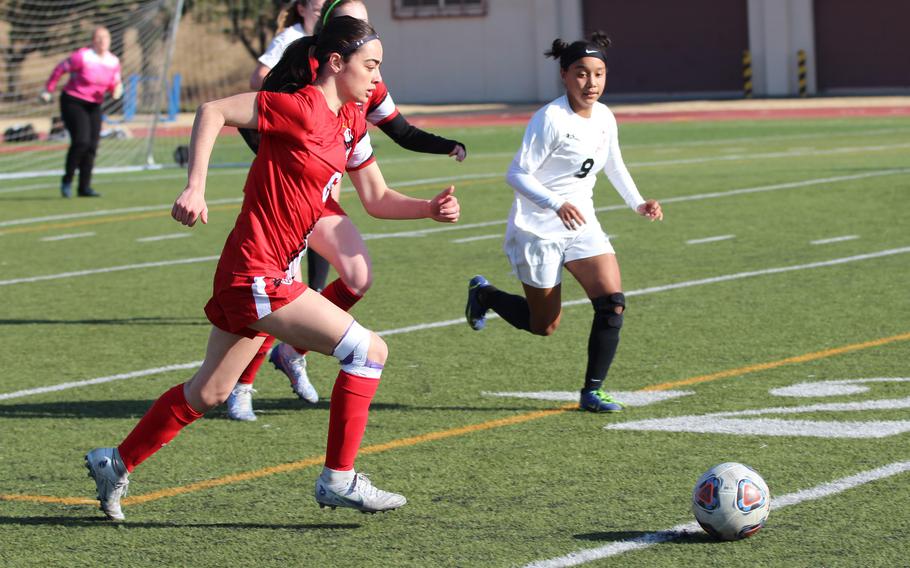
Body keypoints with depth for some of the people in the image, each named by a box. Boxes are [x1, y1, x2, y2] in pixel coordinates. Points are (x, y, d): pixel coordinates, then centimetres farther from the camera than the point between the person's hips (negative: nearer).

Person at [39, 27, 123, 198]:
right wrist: (48, 90, -1)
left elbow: (114, 83, 11)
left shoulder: (113, 62, 1)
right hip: (73, 102, -6)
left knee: (92, 146, -1)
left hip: (94, 106, 6)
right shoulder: (82, 56, -16)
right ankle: (67, 180, -2)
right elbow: (59, 68, -6)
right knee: (81, 141, -19)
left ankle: (84, 187, 5)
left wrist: (117, 89, -13)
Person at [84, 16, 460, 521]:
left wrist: (430, 208, 1)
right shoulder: (302, 109, -16)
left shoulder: (350, 122, 11)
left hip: (263, 276, 10)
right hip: (257, 274, -10)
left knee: (209, 393, 20)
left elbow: (377, 199, 17)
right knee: (368, 350, -10)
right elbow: (213, 111, -17)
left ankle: (115, 463, 32)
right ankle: (338, 480, -3)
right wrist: (195, 188, -24)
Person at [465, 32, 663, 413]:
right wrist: (557, 204, -35)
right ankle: (483, 294, 33)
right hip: (538, 229, -6)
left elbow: (614, 166, 21)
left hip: (581, 225, 6)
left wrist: (637, 204, 9)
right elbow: (517, 174, -22)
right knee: (544, 325, 6)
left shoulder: (605, 118, 2)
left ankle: (592, 391, 1)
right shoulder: (551, 119, -20)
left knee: (612, 304, -12)